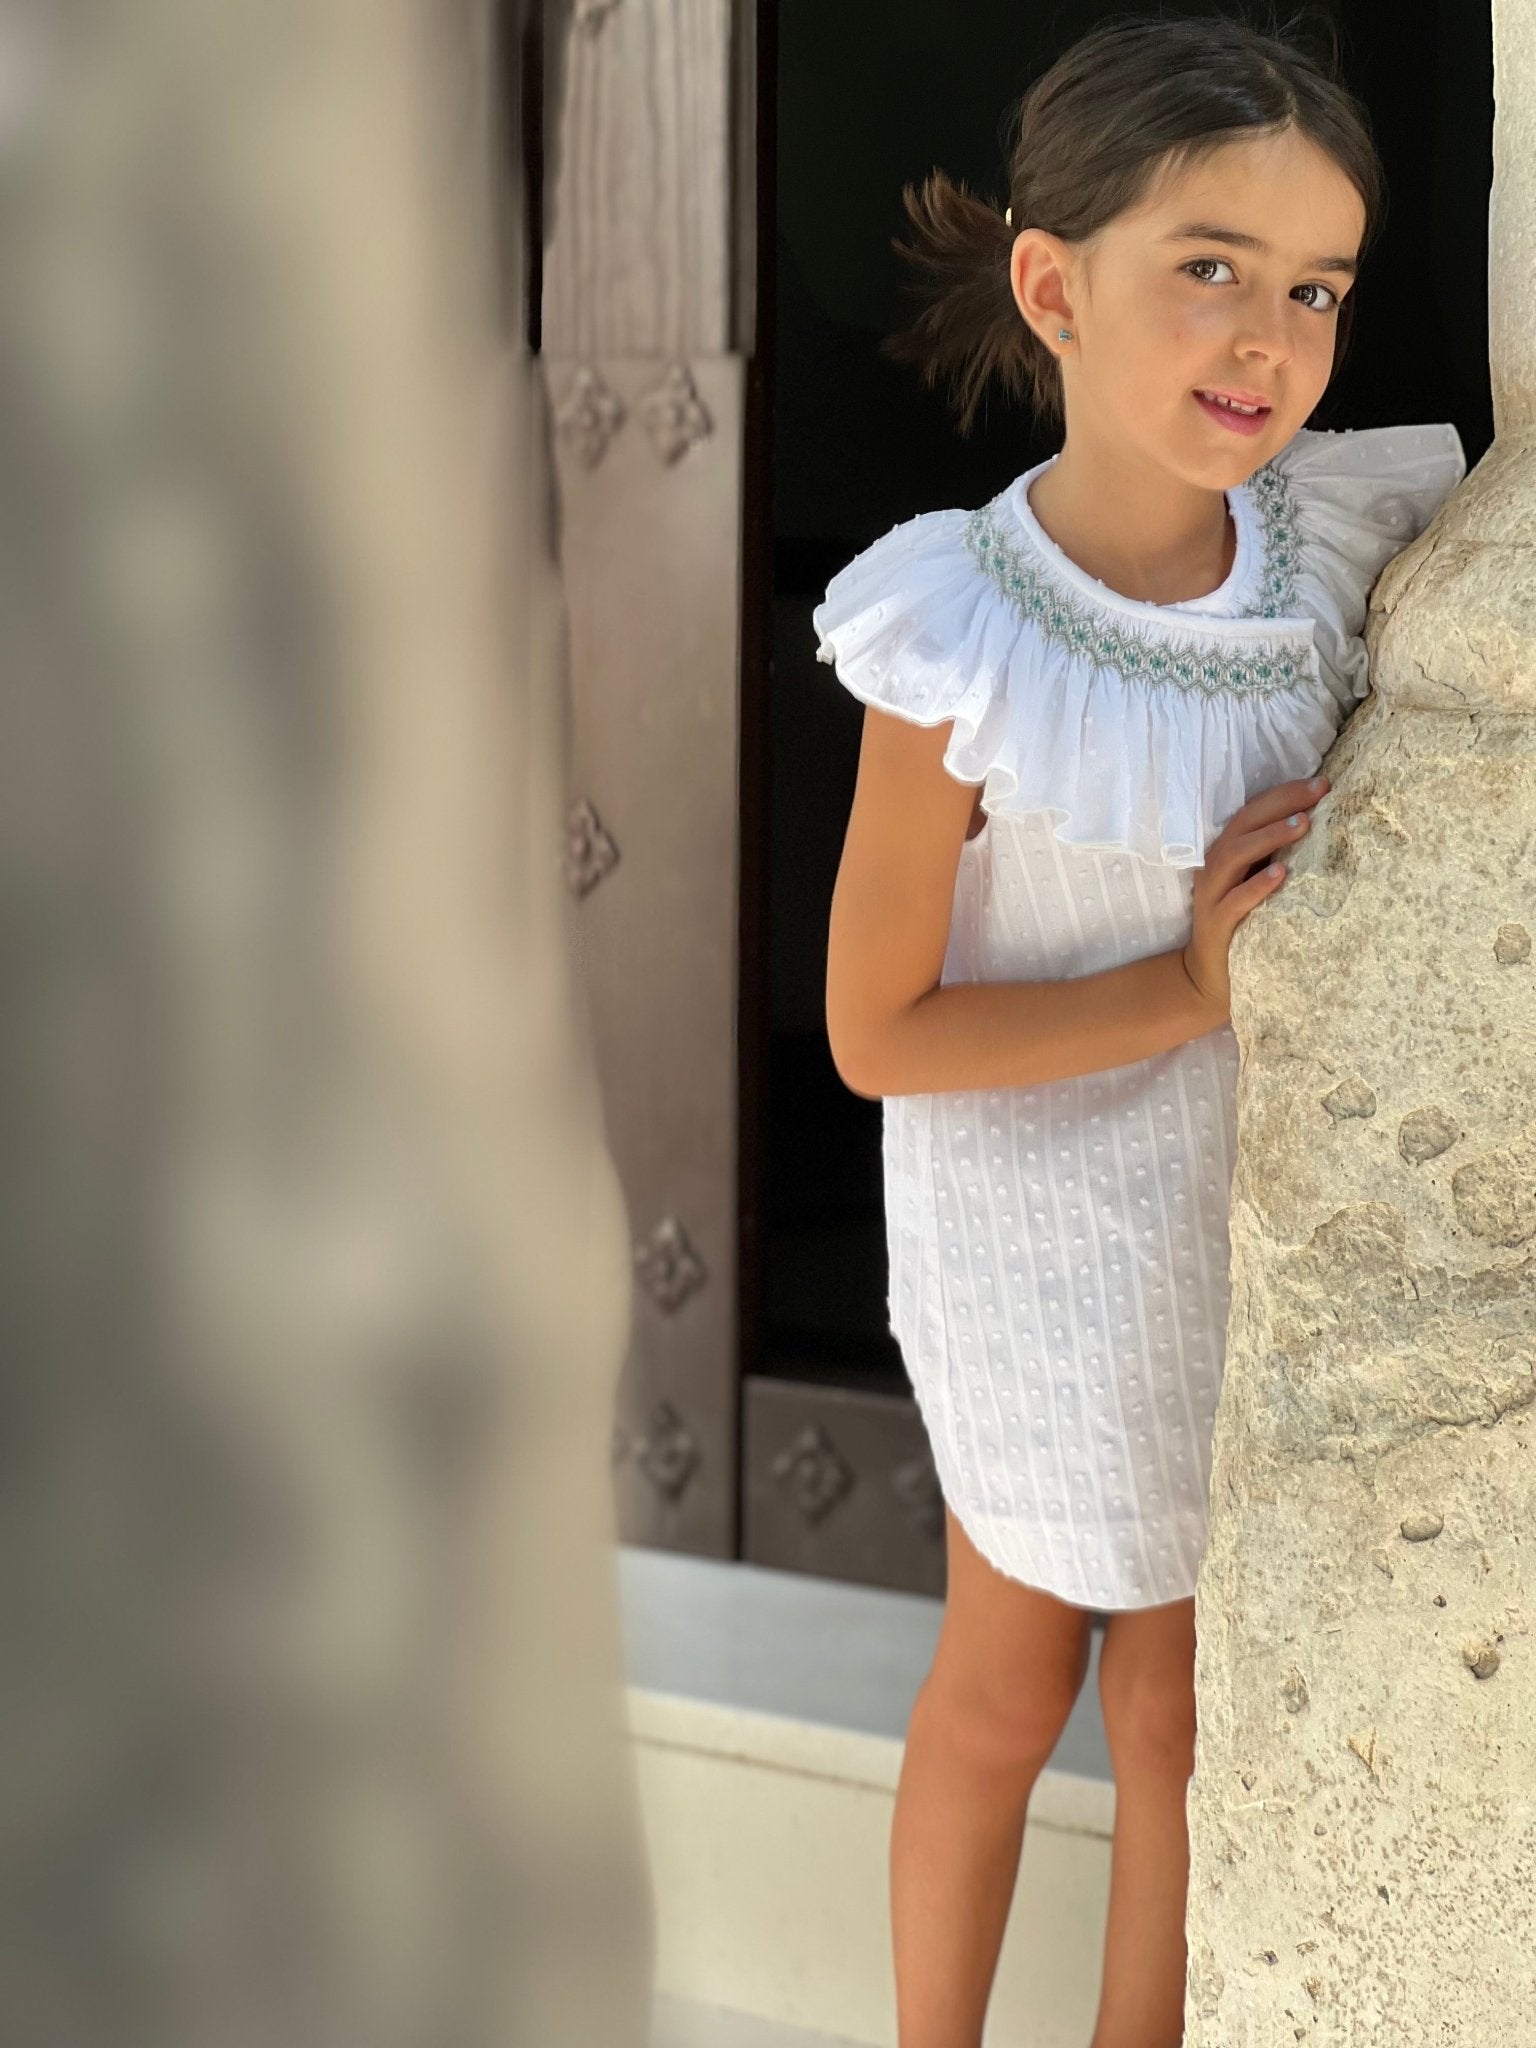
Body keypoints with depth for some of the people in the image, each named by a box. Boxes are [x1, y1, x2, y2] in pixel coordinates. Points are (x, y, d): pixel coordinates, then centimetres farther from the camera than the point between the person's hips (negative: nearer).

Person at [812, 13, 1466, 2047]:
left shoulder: (1333, 533, -14)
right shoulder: (958, 642, -23)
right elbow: (878, 1031, -17)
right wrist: (1190, 987, -24)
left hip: (1265, 1212, 3)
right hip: (1048, 1243, -3)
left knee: (1180, 1710, 17)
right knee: (1007, 1691, 17)